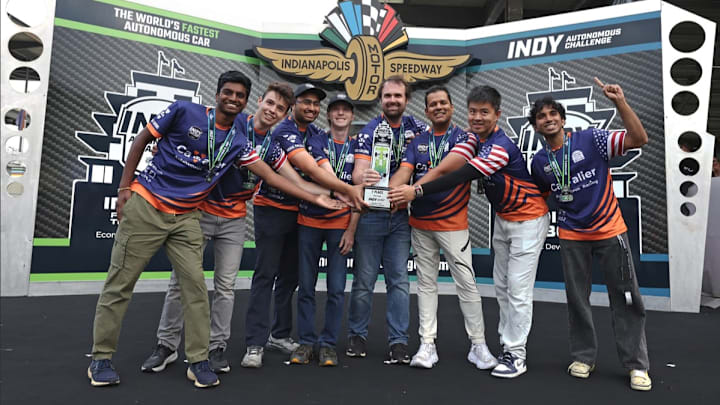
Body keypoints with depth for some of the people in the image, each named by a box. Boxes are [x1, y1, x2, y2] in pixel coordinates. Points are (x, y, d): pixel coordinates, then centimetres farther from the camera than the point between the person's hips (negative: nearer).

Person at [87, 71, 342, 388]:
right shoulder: (184, 112, -7)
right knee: (120, 282, 3)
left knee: (194, 284, -1)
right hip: (146, 206, -3)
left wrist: (315, 198, -1)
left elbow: (271, 176, 3)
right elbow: (142, 140, 1)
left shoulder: (238, 143, 3)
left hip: (186, 217, 3)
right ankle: (101, 357, 19)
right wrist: (124, 187, -3)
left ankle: (198, 361, 11)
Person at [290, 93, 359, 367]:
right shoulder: (316, 141, 4)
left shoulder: (357, 148, 7)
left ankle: (328, 343, 15)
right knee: (306, 285, 5)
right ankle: (306, 342, 18)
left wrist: (351, 229, -6)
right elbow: (328, 176, -13)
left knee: (336, 288, 1)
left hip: (341, 224, 0)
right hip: (309, 221, 0)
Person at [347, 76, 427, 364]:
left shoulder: (416, 128, 7)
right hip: (370, 213, -3)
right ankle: (357, 335, 20)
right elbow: (358, 172, -18)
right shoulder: (369, 132, -5)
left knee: (399, 280, 4)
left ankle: (398, 341, 11)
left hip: (401, 214, 3)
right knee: (364, 280, 4)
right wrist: (362, 177, -41)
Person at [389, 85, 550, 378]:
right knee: (501, 285, 13)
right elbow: (444, 168, -15)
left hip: (528, 219, -8)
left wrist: (417, 192, -34)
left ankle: (516, 354, 6)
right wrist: (408, 190, -27)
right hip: (503, 217, 9)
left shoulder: (501, 147, -28)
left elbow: (460, 177, -33)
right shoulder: (476, 138, -2)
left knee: (518, 288, -5)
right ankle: (507, 344, 24)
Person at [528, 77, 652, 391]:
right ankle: (583, 357, 26)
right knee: (577, 299, 10)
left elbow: (639, 139, -17)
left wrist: (620, 102, -25)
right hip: (572, 236, 3)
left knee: (626, 298, 3)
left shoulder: (591, 139, -8)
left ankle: (636, 364, 17)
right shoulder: (540, 161, 3)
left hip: (610, 231, -3)